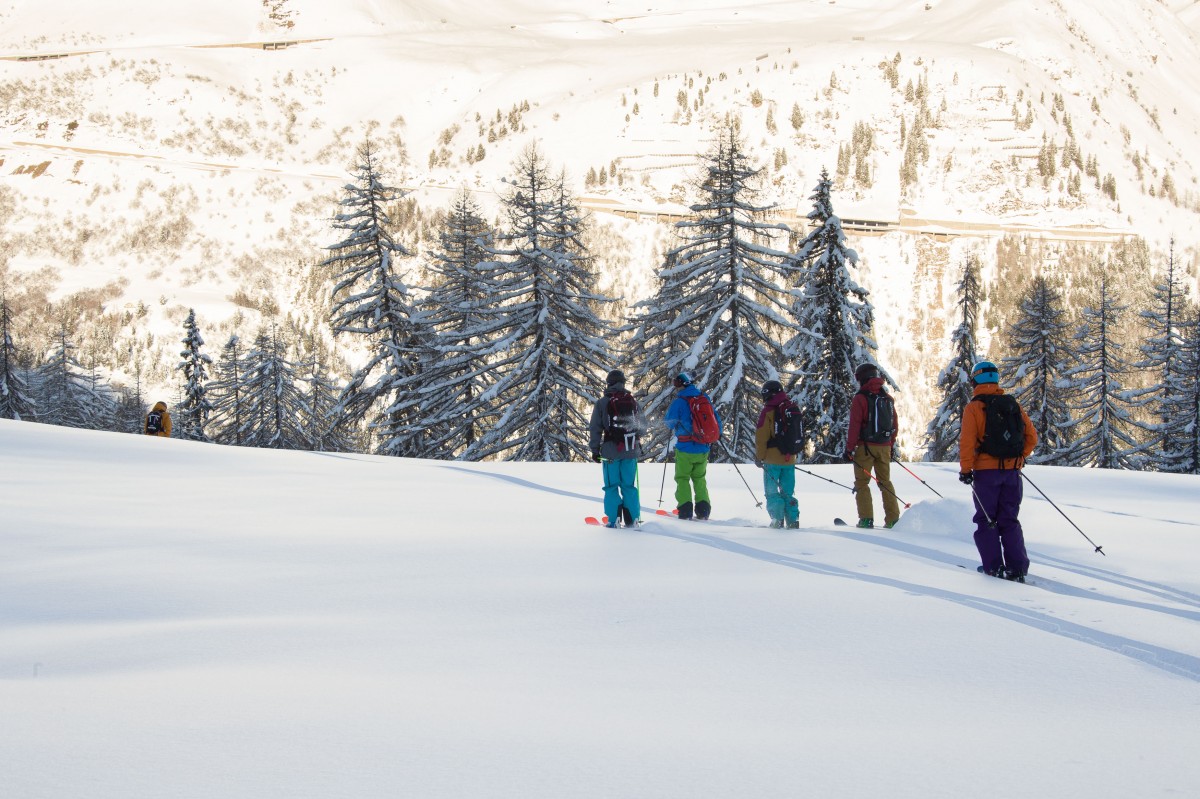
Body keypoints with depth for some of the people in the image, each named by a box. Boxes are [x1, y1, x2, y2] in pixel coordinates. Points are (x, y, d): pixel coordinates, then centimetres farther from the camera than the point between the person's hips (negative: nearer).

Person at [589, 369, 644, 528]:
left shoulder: (602, 402, -3)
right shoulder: (633, 401, 8)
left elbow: (595, 428, -3)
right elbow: (640, 426, 15)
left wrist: (595, 450, 4)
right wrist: (638, 446, 29)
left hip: (611, 450, -3)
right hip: (631, 450, 3)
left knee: (611, 486, 2)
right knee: (629, 485, 9)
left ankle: (614, 520, -4)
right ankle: (632, 519, 5)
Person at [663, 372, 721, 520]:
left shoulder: (679, 402, -12)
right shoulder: (705, 398, 1)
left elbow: (669, 423, -2)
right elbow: (717, 420, 8)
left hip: (686, 448, -4)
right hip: (704, 448, 4)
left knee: (683, 478, 8)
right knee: (699, 478, 18)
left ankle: (685, 509, -1)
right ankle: (703, 509, 10)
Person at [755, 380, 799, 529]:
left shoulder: (768, 411, -10)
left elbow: (761, 437, -10)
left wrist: (759, 456, -1)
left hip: (772, 459, -5)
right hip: (789, 459, 6)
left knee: (772, 491, 2)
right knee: (788, 492, 11)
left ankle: (777, 519, -5)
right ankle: (793, 520, 5)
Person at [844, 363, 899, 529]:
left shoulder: (860, 398, -9)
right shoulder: (888, 398, 9)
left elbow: (854, 426, -12)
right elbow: (895, 425, 13)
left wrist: (849, 448, -8)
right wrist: (891, 446, 22)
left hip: (865, 446, -5)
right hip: (884, 447, 5)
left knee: (862, 483, 2)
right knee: (885, 482, 13)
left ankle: (866, 519, -7)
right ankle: (893, 519, 8)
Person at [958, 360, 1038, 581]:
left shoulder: (973, 407, -7)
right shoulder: (1013, 405, 6)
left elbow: (967, 441, -14)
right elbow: (1032, 436, 7)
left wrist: (965, 469, -8)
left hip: (986, 471, -4)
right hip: (1012, 471, 4)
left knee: (986, 520, 6)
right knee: (1010, 521, 11)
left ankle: (994, 567, 1)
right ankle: (1017, 568, 4)